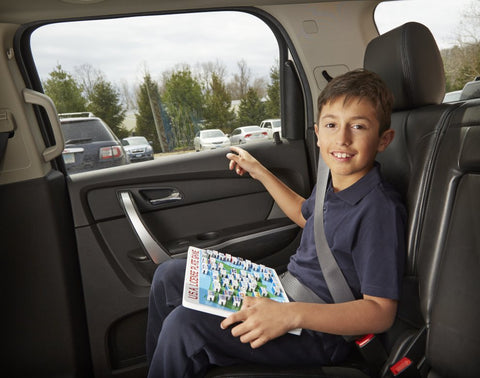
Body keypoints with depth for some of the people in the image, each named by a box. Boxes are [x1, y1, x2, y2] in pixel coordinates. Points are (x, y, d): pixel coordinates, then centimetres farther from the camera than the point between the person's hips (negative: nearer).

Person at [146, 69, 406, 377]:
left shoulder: (380, 210, -24)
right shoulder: (334, 183, 2)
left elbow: (381, 313, -25)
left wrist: (293, 314, -37)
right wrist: (260, 172, 21)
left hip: (322, 329, -8)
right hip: (283, 290, 9)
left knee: (185, 325, -26)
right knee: (170, 275, 9)